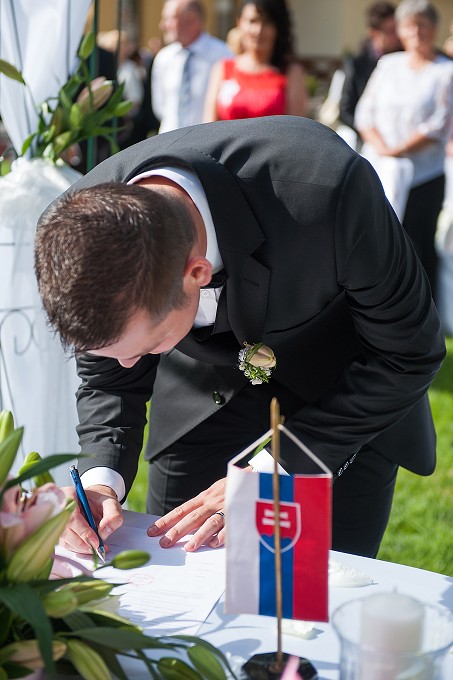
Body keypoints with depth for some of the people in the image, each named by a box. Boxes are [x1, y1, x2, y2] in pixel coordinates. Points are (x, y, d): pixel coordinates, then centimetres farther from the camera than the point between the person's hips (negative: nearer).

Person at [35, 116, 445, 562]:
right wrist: (100, 479, -27)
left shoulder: (329, 189, -40)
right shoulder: (88, 227, -27)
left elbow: (408, 354, -24)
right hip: (202, 401, 3)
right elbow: (107, 377, -7)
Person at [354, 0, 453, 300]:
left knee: (420, 247, 0)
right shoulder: (388, 64, 12)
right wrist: (380, 147, -10)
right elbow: (365, 112, 7)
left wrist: (397, 151, -14)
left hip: (423, 177, -3)